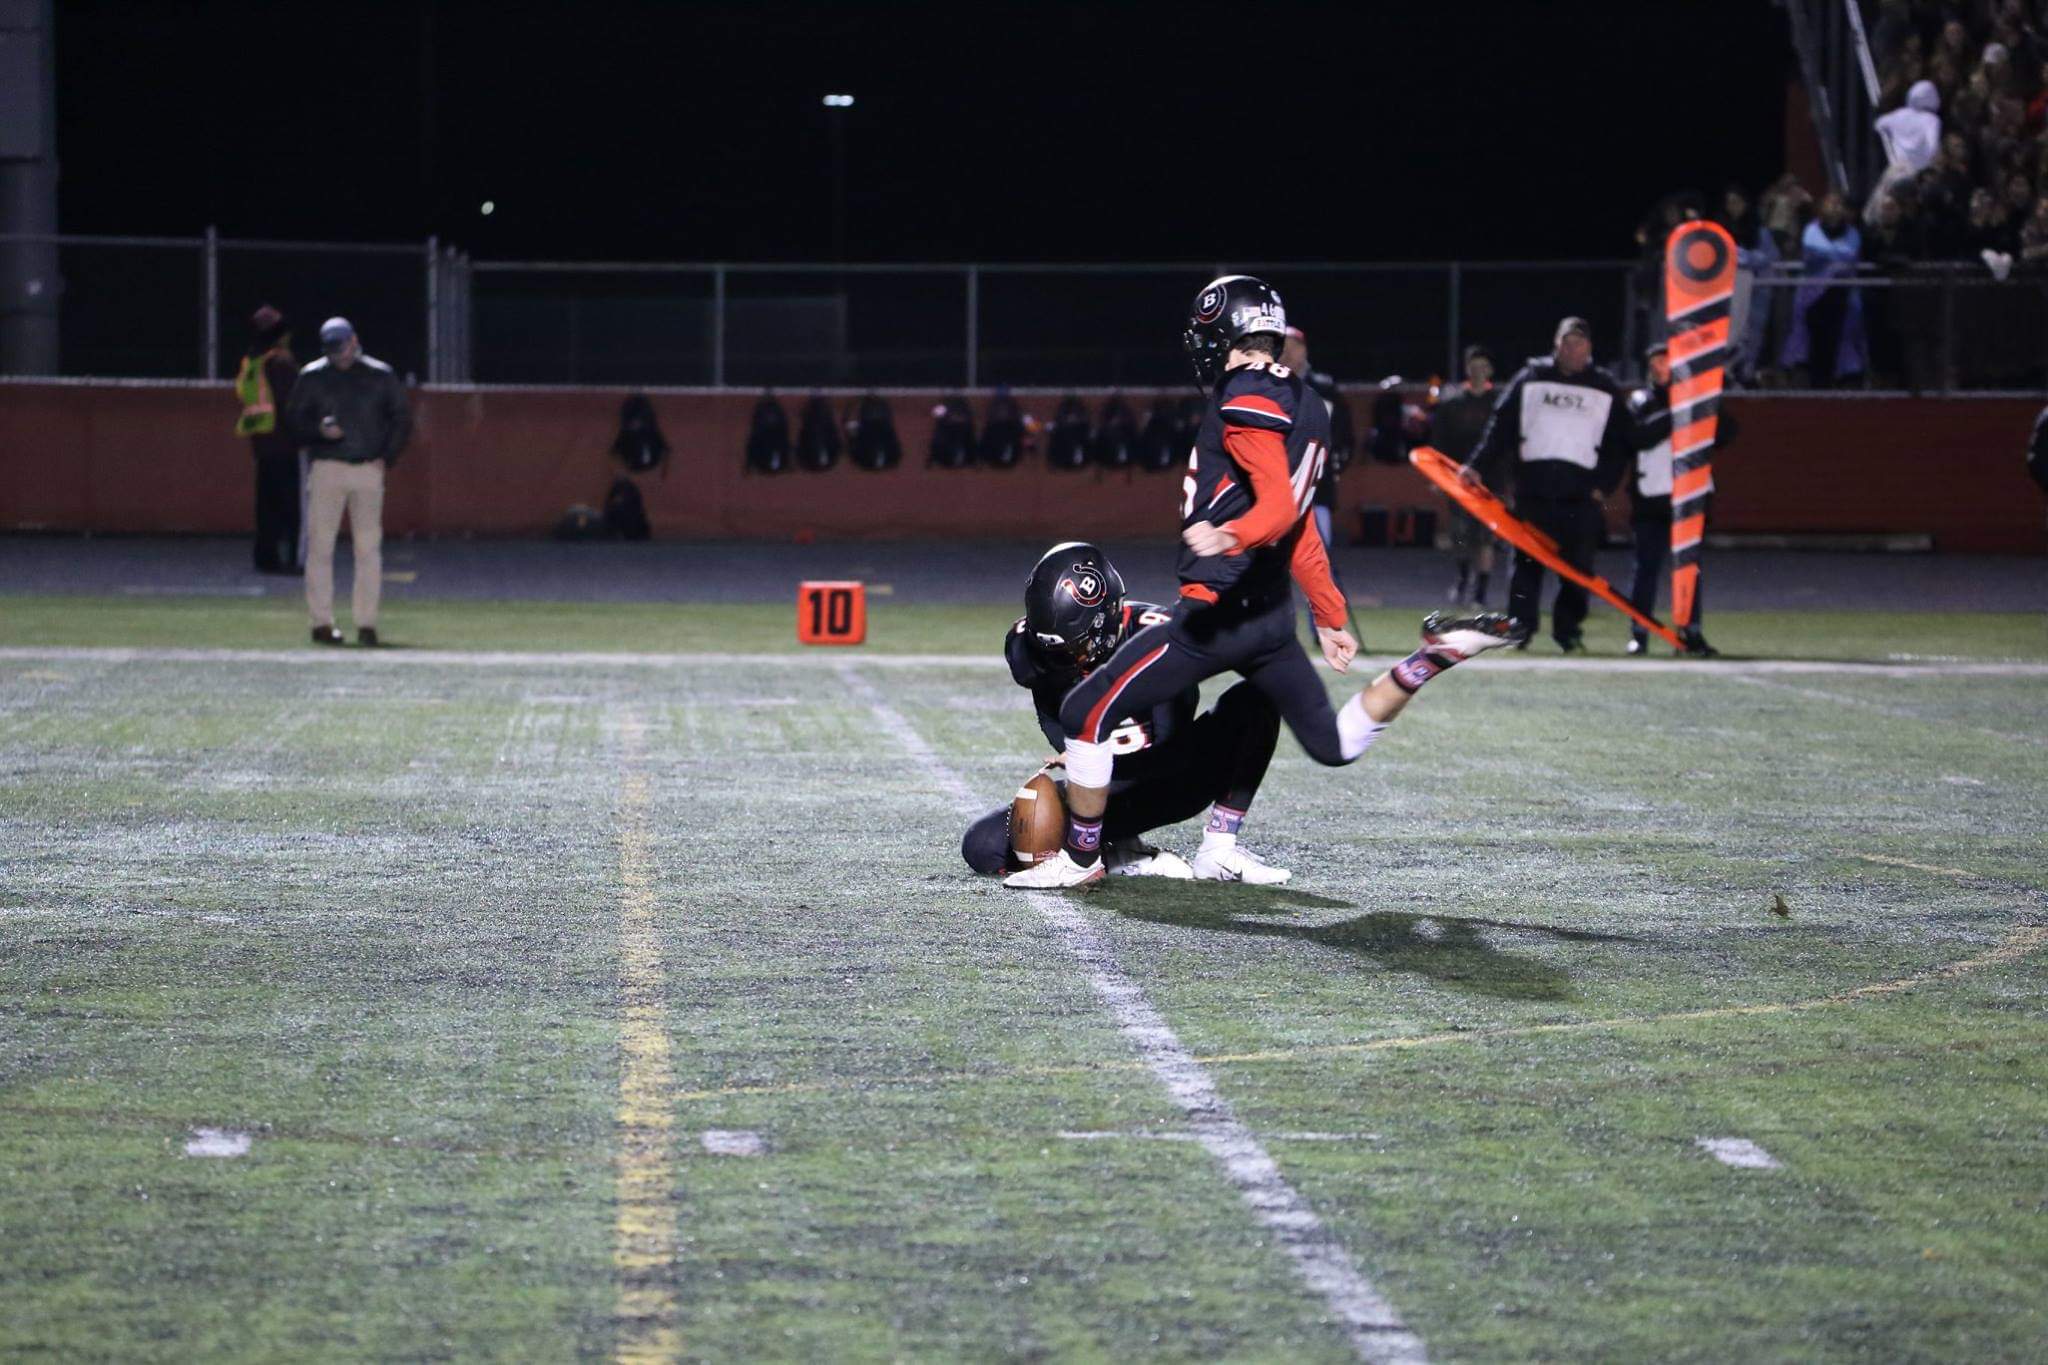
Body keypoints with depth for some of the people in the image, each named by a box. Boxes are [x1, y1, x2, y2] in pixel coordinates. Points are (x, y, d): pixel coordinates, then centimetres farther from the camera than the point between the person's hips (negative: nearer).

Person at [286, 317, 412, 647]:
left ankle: (366, 623, 3)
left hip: (369, 470, 0)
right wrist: (319, 430, -13)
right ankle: (321, 622, 1)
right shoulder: (312, 377, 5)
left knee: (369, 547, -1)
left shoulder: (380, 376, 6)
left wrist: (387, 459, 1)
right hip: (326, 468, 0)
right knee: (320, 545, -4)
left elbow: (402, 418, 11)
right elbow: (294, 419, 7)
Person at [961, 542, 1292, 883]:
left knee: (1254, 702, -25)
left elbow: (1175, 749, -21)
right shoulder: (1027, 645, -12)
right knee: (982, 846, -20)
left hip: (1166, 784, -1)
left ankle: (1218, 850, -20)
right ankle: (1120, 854, -10)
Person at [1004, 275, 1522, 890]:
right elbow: (1301, 530, 24)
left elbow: (1281, 507, -24)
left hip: (1217, 611, -9)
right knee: (1335, 744, 18)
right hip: (1272, 609, 9)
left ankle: (1080, 857, 6)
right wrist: (1329, 616, 29)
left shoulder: (1247, 400, -13)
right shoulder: (1301, 405, 16)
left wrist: (1228, 537, -43)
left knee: (1087, 712, -1)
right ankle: (1431, 657, 3)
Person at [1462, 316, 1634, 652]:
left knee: (1577, 567, -1)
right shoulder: (1529, 378, 9)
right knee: (1526, 561, 0)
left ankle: (1569, 630, 8)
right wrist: (1477, 467, -4)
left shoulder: (1606, 389, 10)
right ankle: (1519, 628, 5)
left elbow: (1622, 444, 10)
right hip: (1532, 488, 0)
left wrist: (1603, 486, 0)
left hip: (1580, 496, 0)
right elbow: (1500, 425, 6)